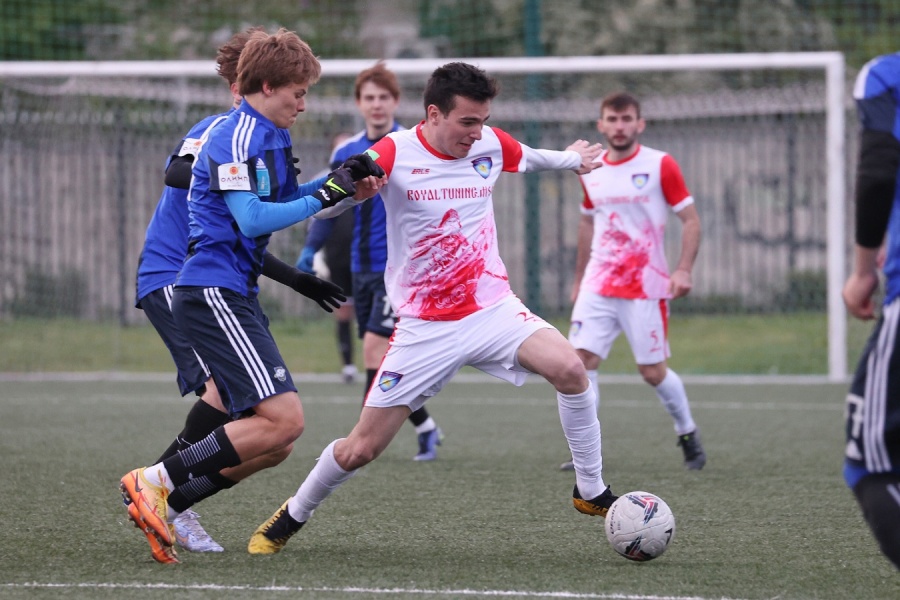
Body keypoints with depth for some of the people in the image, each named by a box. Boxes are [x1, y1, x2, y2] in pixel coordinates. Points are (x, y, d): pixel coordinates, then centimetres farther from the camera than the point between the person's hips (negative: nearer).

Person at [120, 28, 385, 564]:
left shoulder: (272, 137, 19)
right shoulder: (236, 136, -12)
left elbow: (286, 200, 31)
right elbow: (251, 219, -20)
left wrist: (346, 185, 15)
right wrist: (324, 198, -15)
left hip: (235, 296, 10)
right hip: (214, 293, -10)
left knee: (276, 441, 7)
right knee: (284, 418, -20)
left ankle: (166, 505, 7)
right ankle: (155, 481, -17)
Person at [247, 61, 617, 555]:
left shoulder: (490, 144, 0)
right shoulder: (394, 153, -13)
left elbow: (527, 158, 24)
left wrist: (572, 159, 42)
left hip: (493, 308, 3)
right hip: (425, 326, -3)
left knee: (569, 369, -24)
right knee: (361, 449, -1)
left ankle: (591, 492, -6)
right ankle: (290, 518, 27)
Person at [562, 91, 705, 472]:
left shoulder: (660, 166, -6)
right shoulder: (590, 172, 8)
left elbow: (690, 219, -4)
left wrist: (683, 270, -16)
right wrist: (578, 279, 22)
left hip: (646, 288, -4)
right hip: (598, 286, 4)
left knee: (653, 372, 1)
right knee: (582, 359, -11)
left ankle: (688, 436, 26)